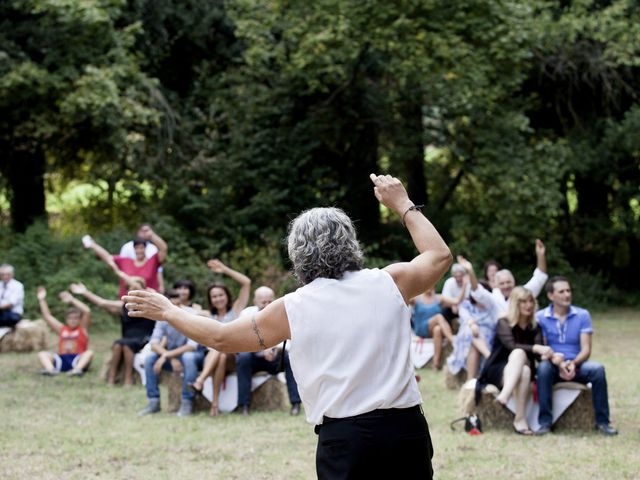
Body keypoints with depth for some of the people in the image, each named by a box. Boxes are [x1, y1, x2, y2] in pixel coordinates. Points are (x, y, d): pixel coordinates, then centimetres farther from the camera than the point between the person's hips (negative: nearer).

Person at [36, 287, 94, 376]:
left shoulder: (83, 329, 11)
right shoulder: (61, 329, 20)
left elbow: (87, 312, -4)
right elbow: (47, 316, 19)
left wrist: (72, 300, -9)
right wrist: (42, 300, 11)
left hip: (78, 359, -3)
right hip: (61, 360, 3)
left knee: (89, 353, -32)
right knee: (42, 354, -14)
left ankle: (77, 369, -57)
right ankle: (50, 369, -44)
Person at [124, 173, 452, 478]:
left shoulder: (293, 308, 0)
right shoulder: (389, 283, 3)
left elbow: (221, 338, 10)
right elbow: (439, 255, 23)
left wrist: (167, 312, 23)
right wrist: (403, 205, 31)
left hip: (343, 438, -2)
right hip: (406, 427, 2)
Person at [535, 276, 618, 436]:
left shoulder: (582, 315, 3)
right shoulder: (540, 317, -1)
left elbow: (586, 349, -3)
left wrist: (573, 364, -24)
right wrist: (558, 363, -25)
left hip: (577, 365, 1)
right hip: (553, 366, -1)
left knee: (597, 369, -29)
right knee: (543, 368, -35)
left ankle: (602, 422, -18)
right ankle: (545, 422, -31)